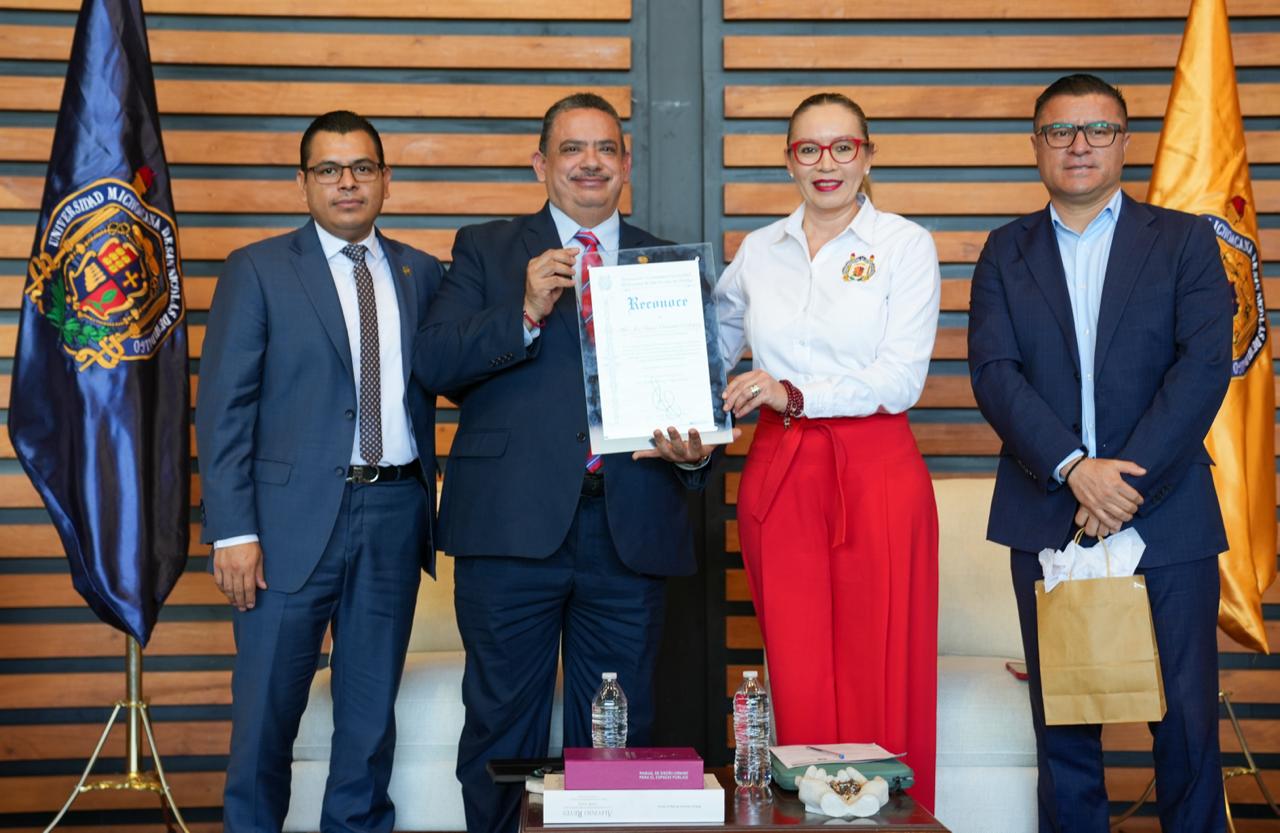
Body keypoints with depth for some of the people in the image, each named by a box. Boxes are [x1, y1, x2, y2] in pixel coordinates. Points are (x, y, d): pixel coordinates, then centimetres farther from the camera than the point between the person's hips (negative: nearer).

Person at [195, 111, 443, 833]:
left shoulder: (422, 275, 11)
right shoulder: (257, 271, 1)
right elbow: (223, 408, -4)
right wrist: (233, 531, -10)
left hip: (395, 512, 3)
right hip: (295, 515, -3)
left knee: (372, 706, 12)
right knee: (268, 708, 3)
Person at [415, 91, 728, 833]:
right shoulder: (486, 250, 10)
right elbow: (436, 362, -3)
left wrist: (695, 454, -10)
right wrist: (527, 312, -16)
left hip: (630, 529, 2)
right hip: (515, 524, -1)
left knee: (621, 736, 8)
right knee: (503, 725, 5)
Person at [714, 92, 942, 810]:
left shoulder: (905, 244, 1)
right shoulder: (759, 251, 12)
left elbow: (900, 380, -8)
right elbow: (714, 345, 25)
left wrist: (796, 394, -19)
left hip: (876, 473, -3)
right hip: (778, 474, 3)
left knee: (880, 682, -1)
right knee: (798, 682, 4)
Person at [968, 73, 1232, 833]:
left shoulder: (1184, 241, 6)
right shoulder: (1006, 252, 10)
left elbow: (1205, 365, -6)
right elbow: (995, 371, -2)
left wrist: (1129, 479, -15)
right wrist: (1074, 468, -16)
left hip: (1166, 514, -1)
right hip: (1047, 514, 2)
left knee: (1186, 713, 1)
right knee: (1061, 714, 7)